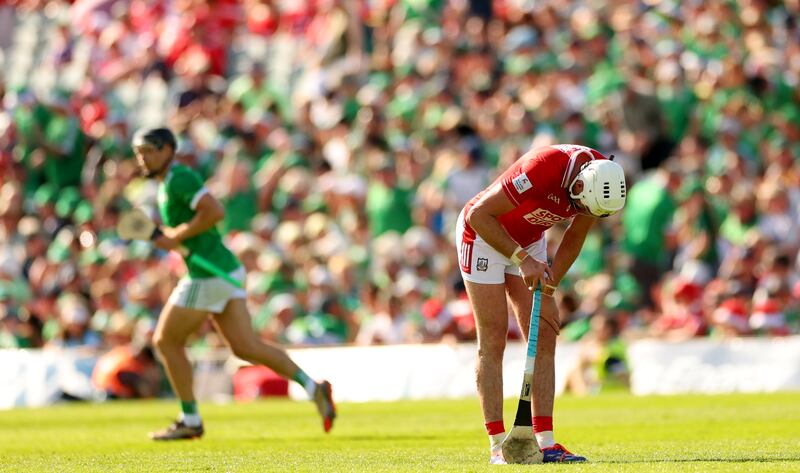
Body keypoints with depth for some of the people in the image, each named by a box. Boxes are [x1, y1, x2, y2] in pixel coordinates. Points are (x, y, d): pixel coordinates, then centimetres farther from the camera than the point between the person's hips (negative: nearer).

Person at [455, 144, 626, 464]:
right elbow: (478, 215, -29)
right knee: (493, 340, -8)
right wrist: (522, 259, -29)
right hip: (483, 235, -6)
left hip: (529, 241, 6)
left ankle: (545, 442, -2)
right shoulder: (542, 168, -38)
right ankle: (498, 446, -6)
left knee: (544, 338, -2)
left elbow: (574, 240, -1)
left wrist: (546, 291, -6)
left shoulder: (602, 179, -18)